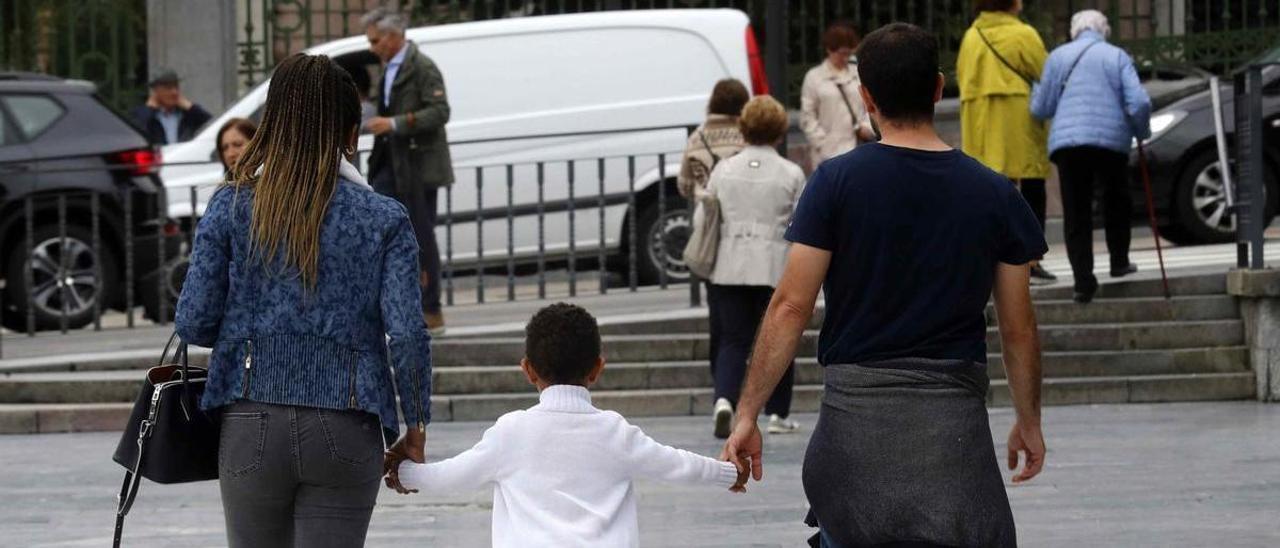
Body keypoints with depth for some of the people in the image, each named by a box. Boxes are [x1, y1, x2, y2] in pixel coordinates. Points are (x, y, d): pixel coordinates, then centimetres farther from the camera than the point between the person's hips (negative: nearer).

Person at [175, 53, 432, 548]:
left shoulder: (231, 207, 1)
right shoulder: (383, 219, -1)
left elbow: (192, 323, -2)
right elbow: (407, 334, -7)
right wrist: (416, 428, 4)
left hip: (252, 427, 1)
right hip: (346, 432, -1)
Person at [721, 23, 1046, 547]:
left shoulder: (836, 183, -4)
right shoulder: (994, 194, 2)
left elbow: (790, 307, -7)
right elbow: (1018, 328, 7)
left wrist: (748, 414, -2)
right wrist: (1029, 420, 21)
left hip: (856, 409, -1)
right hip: (955, 419, 1)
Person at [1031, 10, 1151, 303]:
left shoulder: (1058, 56, 9)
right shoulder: (1117, 57, 7)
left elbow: (1041, 108, 8)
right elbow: (1139, 103, -4)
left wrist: (1035, 89, 29)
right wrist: (1142, 132, 15)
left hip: (1067, 142, 0)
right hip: (1112, 141, 0)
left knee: (1076, 213, 2)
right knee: (1116, 201, 24)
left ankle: (1084, 278, -7)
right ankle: (1119, 261, 30)